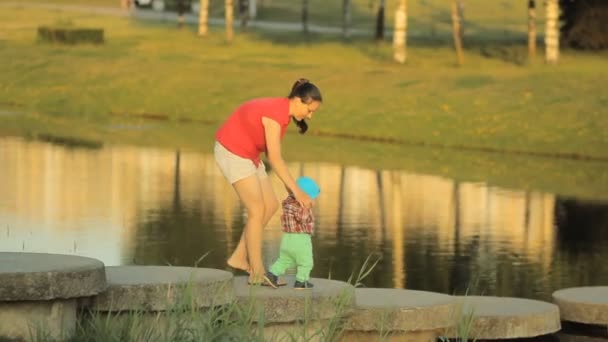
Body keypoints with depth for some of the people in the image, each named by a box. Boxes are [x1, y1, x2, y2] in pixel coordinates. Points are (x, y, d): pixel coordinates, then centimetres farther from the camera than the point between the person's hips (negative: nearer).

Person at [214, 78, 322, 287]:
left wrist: (288, 184, -6)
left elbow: (271, 154, 2)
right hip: (232, 153, -10)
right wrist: (296, 191, -27)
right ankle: (257, 273, -3)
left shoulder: (283, 111, 2)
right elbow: (275, 159, -29)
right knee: (258, 210, -9)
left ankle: (239, 258, 15)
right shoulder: (275, 114, -27)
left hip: (248, 154, 10)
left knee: (271, 206, 8)